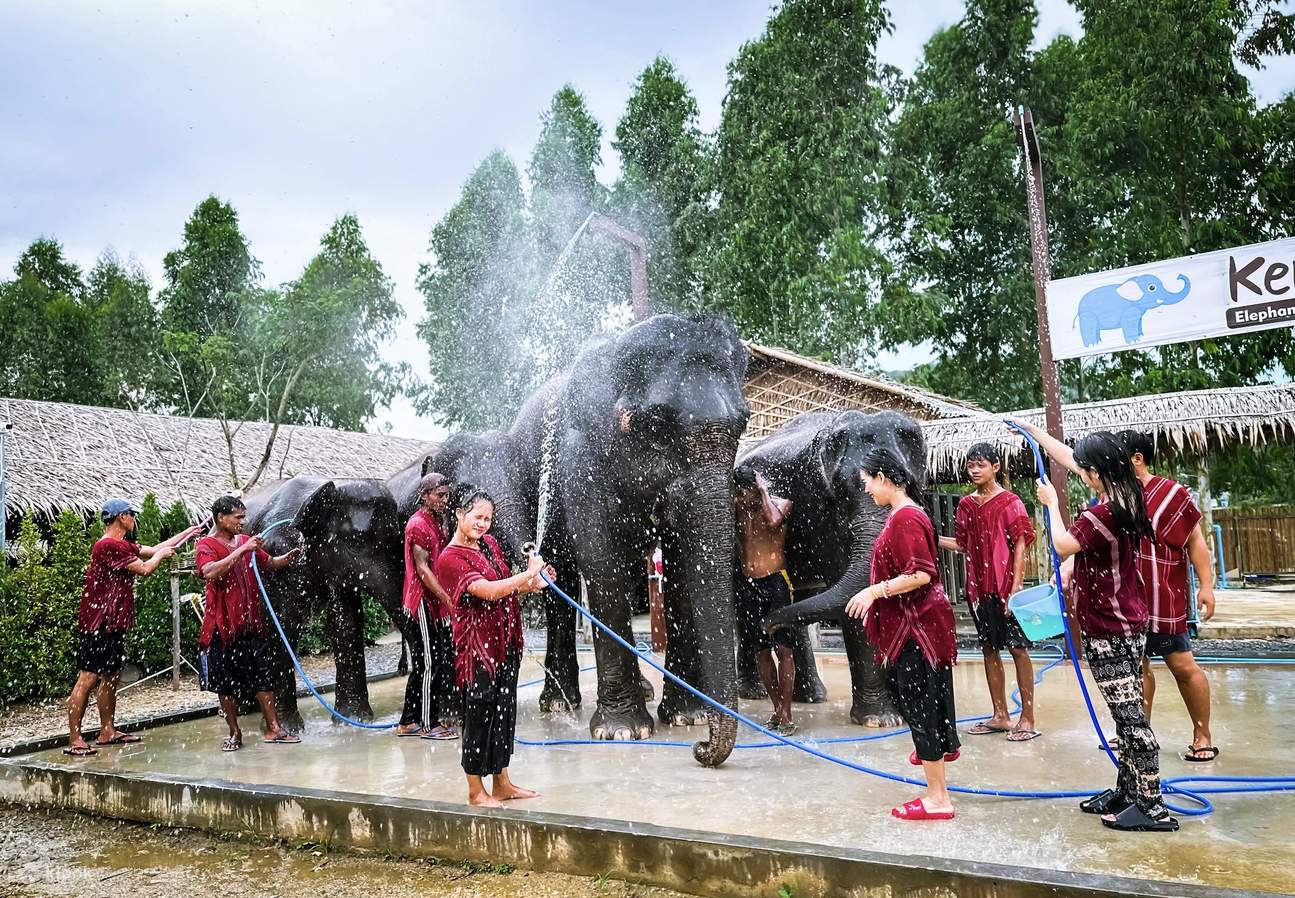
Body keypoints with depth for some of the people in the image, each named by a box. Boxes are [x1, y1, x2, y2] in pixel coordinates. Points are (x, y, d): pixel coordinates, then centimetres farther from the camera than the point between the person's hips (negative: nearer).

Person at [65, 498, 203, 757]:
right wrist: (162, 555, 2)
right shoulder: (109, 546, -17)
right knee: (88, 678, -9)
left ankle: (108, 731, 23)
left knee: (111, 677, 15)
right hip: (98, 623, -11)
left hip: (113, 623, 11)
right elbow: (144, 569, -17)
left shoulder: (123, 545, 15)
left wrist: (187, 533, 25)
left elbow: (153, 549, 24)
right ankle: (74, 740, -7)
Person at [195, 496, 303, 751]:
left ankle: (273, 729, 9)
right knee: (225, 682, 6)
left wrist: (292, 554, 3)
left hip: (251, 623, 4)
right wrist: (242, 550, -28)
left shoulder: (246, 541, 10)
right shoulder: (206, 545, -6)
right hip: (222, 626, -4)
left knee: (263, 676, 3)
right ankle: (234, 733, 18)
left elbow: (271, 564, 21)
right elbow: (211, 572, -26)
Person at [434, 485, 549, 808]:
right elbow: (489, 591, -25)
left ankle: (502, 783, 27)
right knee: (479, 714, 1)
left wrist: (532, 585, 2)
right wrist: (528, 573, -19)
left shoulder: (489, 543, 10)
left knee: (504, 711, 14)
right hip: (478, 644, -8)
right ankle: (476, 791, 16)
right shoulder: (450, 558, -15)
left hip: (505, 641, 8)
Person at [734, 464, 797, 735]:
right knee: (761, 650, 6)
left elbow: (773, 521, -23)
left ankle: (786, 714, -3)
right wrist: (736, 503, -3)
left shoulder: (779, 504, -1)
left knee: (782, 647, -8)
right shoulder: (737, 510, 11)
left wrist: (764, 491, -12)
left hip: (775, 581, -4)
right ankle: (777, 710, 15)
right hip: (748, 584, 5)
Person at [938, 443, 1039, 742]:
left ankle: (1027, 718, 7)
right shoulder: (966, 505, 10)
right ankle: (1001, 716, 20)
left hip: (1005, 585, -6)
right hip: (979, 586, 6)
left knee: (1018, 648, -1)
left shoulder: (1009, 502, -7)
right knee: (989, 649, 10)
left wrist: (1016, 586, -16)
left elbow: (1020, 546, -10)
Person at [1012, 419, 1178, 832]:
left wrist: (1051, 503, 3)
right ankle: (1128, 792, 26)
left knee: (1129, 714, -3)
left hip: (1108, 632, -10)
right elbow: (1069, 456, 15)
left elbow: (1062, 545, -7)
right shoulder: (1125, 498, 5)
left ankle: (1152, 806, 3)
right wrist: (1032, 430, 23)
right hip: (1127, 623, 10)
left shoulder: (1102, 514, -23)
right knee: (1128, 712, 15)